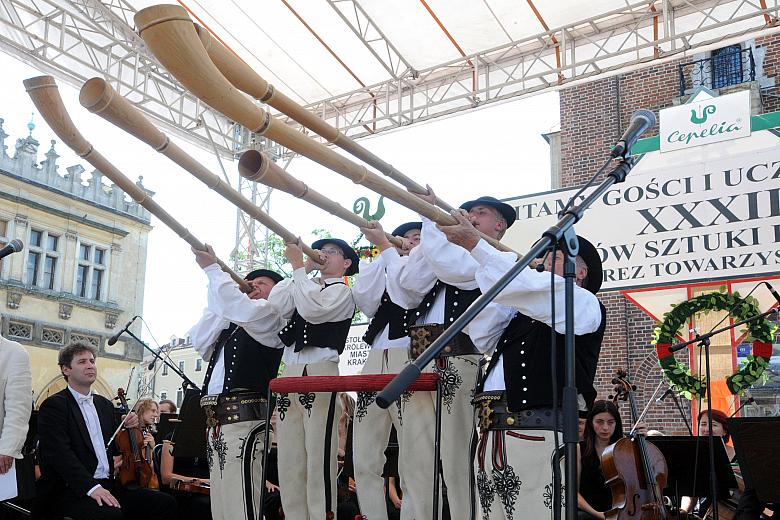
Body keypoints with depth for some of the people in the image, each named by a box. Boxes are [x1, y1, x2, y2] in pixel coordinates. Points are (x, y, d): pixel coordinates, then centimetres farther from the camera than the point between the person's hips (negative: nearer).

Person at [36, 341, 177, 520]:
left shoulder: (105, 404, 19)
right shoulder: (53, 405, -4)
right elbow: (60, 454, -17)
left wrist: (127, 428, 6)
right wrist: (91, 487, -28)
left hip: (107, 484, 7)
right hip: (70, 490, -7)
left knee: (166, 503, -13)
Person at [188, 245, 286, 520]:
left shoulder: (272, 317, 3)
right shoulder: (231, 327, 27)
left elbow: (237, 305, -14)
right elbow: (199, 341, 16)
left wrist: (212, 268, -3)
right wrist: (217, 301, 13)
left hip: (243, 420, -8)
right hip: (217, 423, 8)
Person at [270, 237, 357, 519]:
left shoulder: (342, 291, 5)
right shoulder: (306, 287, 25)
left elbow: (312, 310, -14)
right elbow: (275, 307, 8)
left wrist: (298, 266, -8)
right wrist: (303, 269, 8)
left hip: (320, 373, -7)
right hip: (289, 375, 7)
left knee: (318, 458, -11)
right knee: (289, 462, 4)